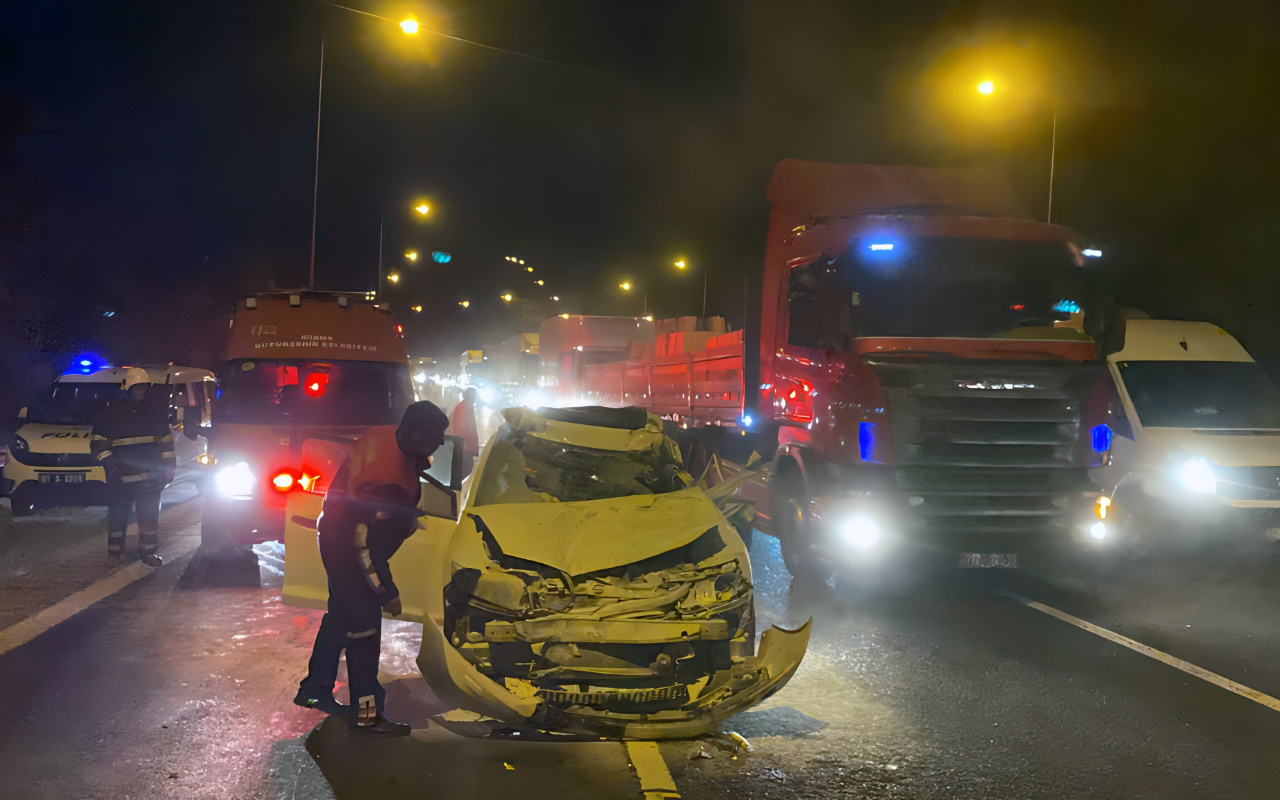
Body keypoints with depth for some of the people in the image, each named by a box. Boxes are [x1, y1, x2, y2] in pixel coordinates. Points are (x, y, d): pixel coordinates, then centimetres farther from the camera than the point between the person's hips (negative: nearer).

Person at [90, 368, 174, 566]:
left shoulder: (155, 408, 10)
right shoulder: (110, 410, 1)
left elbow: (166, 439, 14)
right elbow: (98, 443, 3)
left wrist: (168, 465, 7)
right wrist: (111, 463, -10)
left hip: (150, 475, 2)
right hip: (121, 476, -2)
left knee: (150, 514, 3)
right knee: (118, 513, 6)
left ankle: (149, 551, 12)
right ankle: (115, 550, 18)